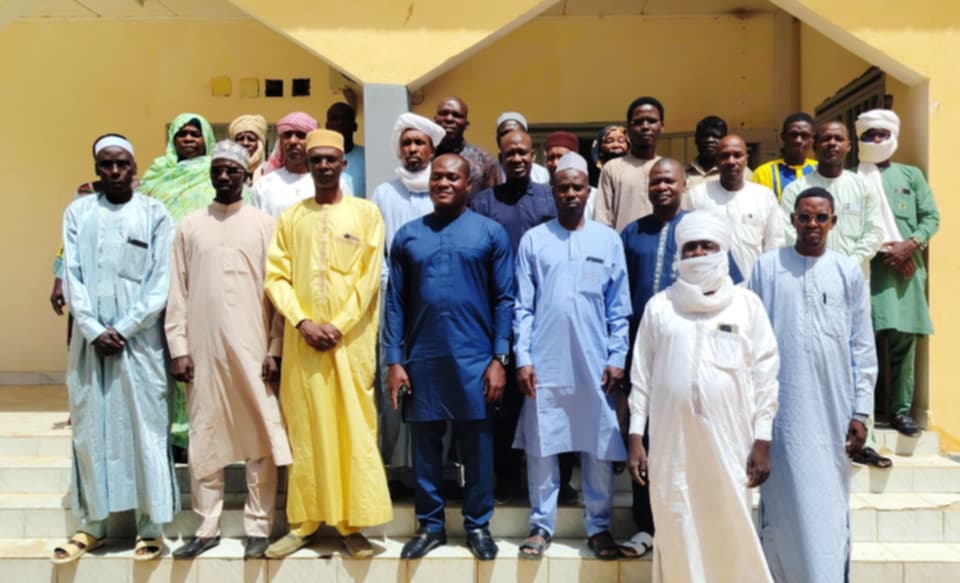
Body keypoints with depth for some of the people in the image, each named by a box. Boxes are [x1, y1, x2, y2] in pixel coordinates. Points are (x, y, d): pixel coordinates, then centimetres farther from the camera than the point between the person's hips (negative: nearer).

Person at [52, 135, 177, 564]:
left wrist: (122, 329, -9)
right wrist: (93, 330, -8)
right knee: (89, 429, 7)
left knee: (145, 428, -1)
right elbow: (72, 277, 4)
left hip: (140, 338, -2)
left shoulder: (154, 213, 3)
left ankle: (151, 526, 8)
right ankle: (92, 524, 19)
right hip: (89, 337, 3)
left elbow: (161, 283, -3)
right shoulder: (78, 212, 9)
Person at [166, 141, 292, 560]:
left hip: (253, 347, -1)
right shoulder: (190, 225, 10)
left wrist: (276, 347, -6)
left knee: (261, 438, 1)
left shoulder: (264, 224, 5)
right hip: (204, 348, 2)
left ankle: (257, 527, 11)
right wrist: (178, 347, -1)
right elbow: (178, 292, 7)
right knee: (204, 440, 6)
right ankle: (207, 527, 18)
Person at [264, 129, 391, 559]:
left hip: (351, 338, -2)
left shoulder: (366, 213, 5)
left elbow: (369, 278, -2)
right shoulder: (290, 217, 11)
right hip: (302, 339, 2)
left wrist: (337, 326, -10)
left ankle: (352, 524, 10)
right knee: (303, 430, 7)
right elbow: (275, 277, 4)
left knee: (354, 429, 0)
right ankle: (303, 522, 17)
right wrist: (303, 322, -10)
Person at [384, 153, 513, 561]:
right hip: (422, 359, 2)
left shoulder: (491, 233, 3)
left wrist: (499, 358, -7)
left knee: (477, 446, 7)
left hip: (474, 358, -2)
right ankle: (429, 525, 24)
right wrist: (394, 361, 0)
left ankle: (478, 525, 22)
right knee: (425, 445, 10)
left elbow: (504, 299, 0)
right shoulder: (407, 235, 8)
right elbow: (395, 302, 6)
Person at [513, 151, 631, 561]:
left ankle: (599, 526, 21)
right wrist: (522, 358, -4)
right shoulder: (533, 240, 4)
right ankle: (541, 524, 19)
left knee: (599, 449, 7)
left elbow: (619, 308, 5)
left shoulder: (608, 240, 5)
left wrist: (617, 358, 0)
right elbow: (523, 306, 2)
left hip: (594, 365, 1)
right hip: (545, 364, 0)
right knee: (541, 447, 6)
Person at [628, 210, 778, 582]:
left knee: (733, 531, 4)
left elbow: (765, 375, 3)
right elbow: (641, 376, 6)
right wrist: (635, 437, 2)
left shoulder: (747, 304, 4)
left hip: (729, 439, -1)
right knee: (677, 531, 6)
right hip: (672, 439, 1)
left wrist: (762, 440, -2)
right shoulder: (659, 306, 6)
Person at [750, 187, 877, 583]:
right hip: (782, 406, -1)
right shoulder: (767, 267, 2)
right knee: (783, 501, 5)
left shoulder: (849, 272, 5)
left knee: (829, 503, 8)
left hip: (832, 408, 1)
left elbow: (863, 348, 5)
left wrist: (861, 411, 1)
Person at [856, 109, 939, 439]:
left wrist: (910, 245, -8)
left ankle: (901, 409, 8)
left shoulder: (911, 175, 15)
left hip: (905, 267, 2)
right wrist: (882, 250, -10)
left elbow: (932, 217, 9)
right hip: (866, 267, -2)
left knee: (903, 339, 1)